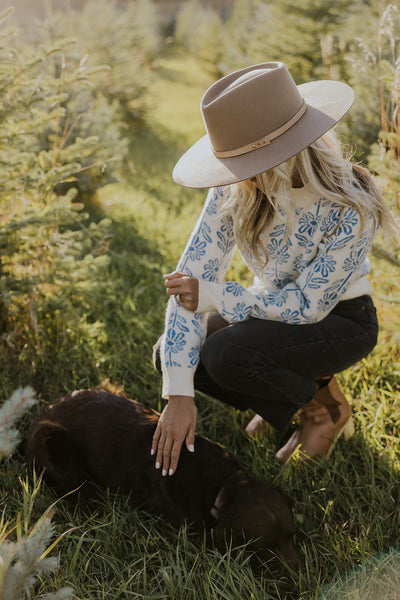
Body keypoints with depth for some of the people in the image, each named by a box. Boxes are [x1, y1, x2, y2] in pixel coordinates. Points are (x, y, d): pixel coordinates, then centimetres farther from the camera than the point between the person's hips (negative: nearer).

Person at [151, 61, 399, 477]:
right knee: (171, 354, -15)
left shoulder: (350, 210, -31)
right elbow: (191, 278, -21)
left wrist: (214, 297, -27)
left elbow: (308, 304, -25)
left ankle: (327, 406, 0)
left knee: (224, 355, -30)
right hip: (275, 308, 5)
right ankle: (286, 400, 9)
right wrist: (179, 395, -26)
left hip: (338, 320, -5)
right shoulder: (235, 188, -19)